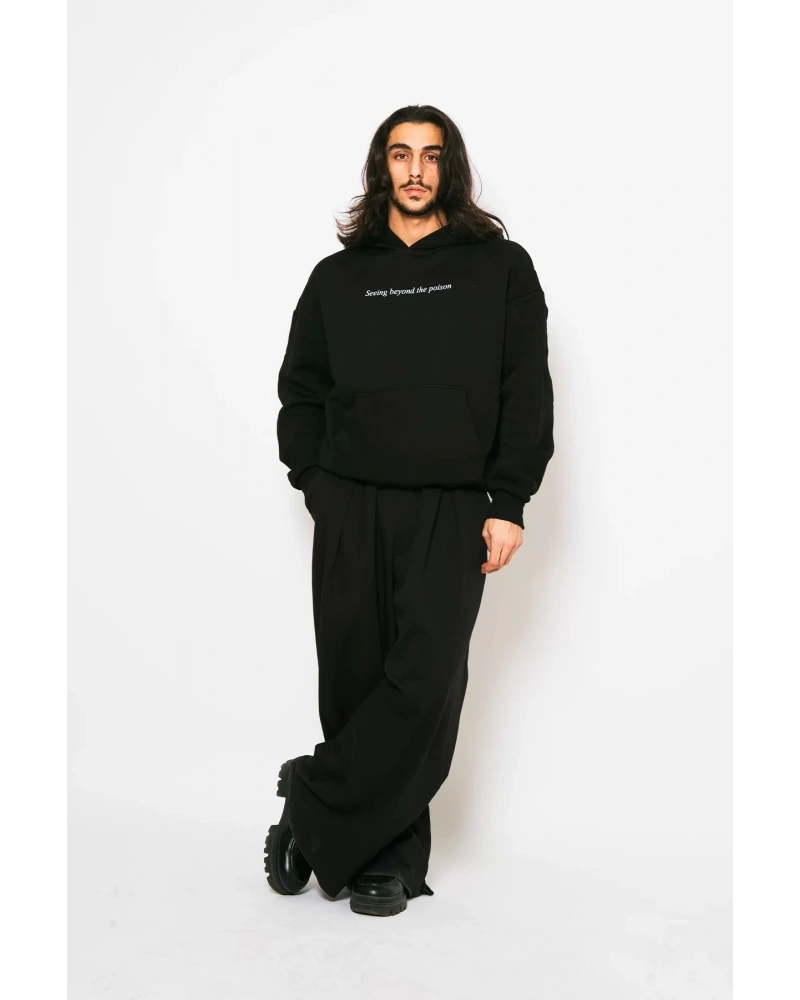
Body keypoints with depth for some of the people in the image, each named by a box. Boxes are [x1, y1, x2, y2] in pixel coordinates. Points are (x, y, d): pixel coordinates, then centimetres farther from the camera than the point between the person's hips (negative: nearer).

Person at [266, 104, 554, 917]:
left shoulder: (501, 269, 7)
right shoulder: (338, 275, 13)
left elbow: (527, 395, 2)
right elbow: (301, 391, 17)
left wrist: (509, 504, -5)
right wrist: (314, 482, 6)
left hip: (452, 512, -2)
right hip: (350, 507, 2)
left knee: (424, 681, -9)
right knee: (353, 678, 3)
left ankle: (314, 810, 7)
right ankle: (388, 852, 18)